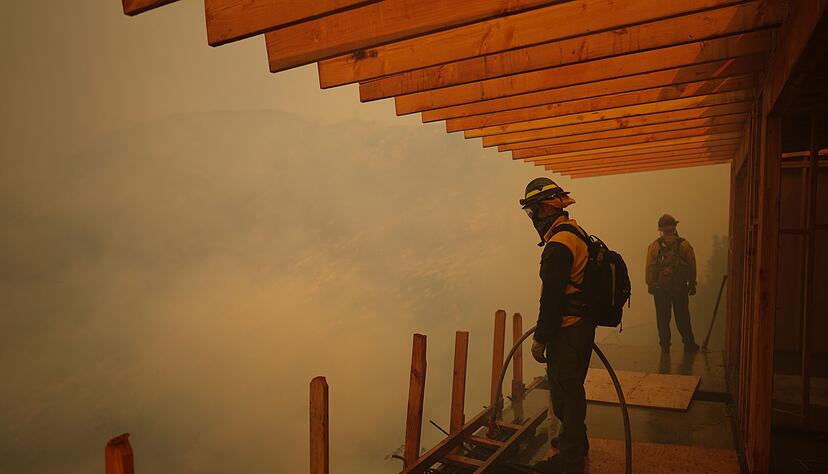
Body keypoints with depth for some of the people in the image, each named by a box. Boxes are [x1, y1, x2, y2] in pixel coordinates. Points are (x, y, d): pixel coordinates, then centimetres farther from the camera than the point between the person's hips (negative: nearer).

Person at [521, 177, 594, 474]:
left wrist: (540, 339, -17)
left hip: (567, 331, -10)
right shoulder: (576, 233, 11)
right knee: (571, 388, 23)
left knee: (564, 392, 2)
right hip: (583, 325, 10)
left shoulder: (558, 244, -22)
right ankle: (575, 441, 40)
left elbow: (552, 298, -24)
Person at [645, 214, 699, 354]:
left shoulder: (654, 246, -6)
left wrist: (650, 285, 6)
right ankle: (689, 344, 20)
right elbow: (692, 267, 1)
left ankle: (665, 346, 9)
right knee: (682, 317, 11)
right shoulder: (685, 245, -4)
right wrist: (692, 285, 11)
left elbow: (650, 268, -4)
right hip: (680, 288, 1)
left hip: (660, 288, -1)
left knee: (663, 318, 6)